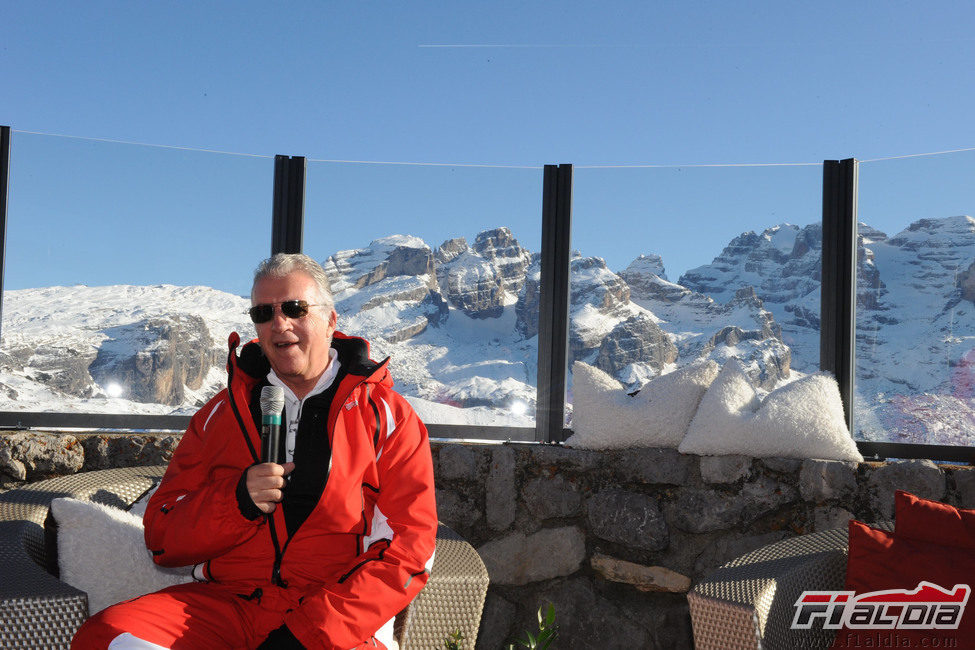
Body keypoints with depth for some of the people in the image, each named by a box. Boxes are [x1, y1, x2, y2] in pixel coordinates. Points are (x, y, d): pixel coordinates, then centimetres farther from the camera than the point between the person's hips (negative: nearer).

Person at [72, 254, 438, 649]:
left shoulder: (387, 416, 6)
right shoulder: (221, 413, 16)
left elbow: (409, 547, -2)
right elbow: (162, 538, 12)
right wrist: (238, 501, -9)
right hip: (227, 599, 4)